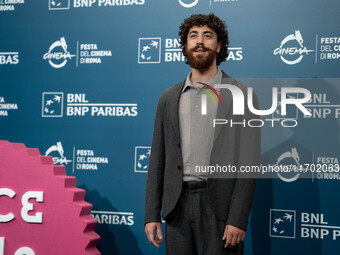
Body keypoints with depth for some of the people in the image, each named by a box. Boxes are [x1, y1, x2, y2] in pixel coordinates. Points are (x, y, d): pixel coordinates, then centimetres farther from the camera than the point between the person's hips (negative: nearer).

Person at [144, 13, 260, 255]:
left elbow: (249, 162, -4)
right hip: (178, 206, 3)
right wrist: (152, 215, 6)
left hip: (220, 206, -3)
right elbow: (157, 160, 12)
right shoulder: (169, 98, 12)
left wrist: (238, 219, -12)